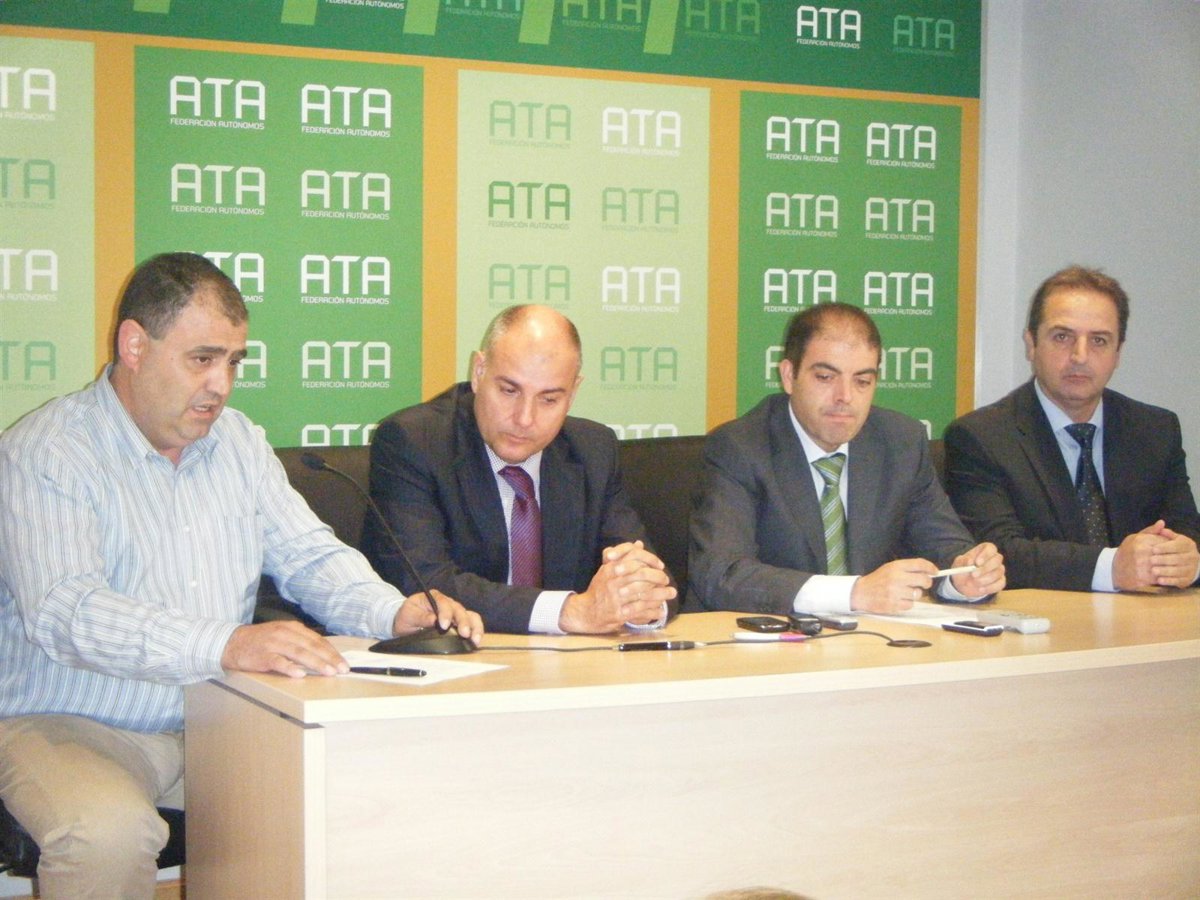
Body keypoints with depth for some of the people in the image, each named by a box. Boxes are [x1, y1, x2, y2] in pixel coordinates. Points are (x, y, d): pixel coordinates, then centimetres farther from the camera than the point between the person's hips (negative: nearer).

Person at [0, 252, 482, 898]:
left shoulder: (238, 441, 11)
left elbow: (309, 555, 11)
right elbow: (65, 611, -25)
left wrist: (396, 612, -12)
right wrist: (226, 645, -40)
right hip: (68, 725, -5)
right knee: (109, 833, -36)